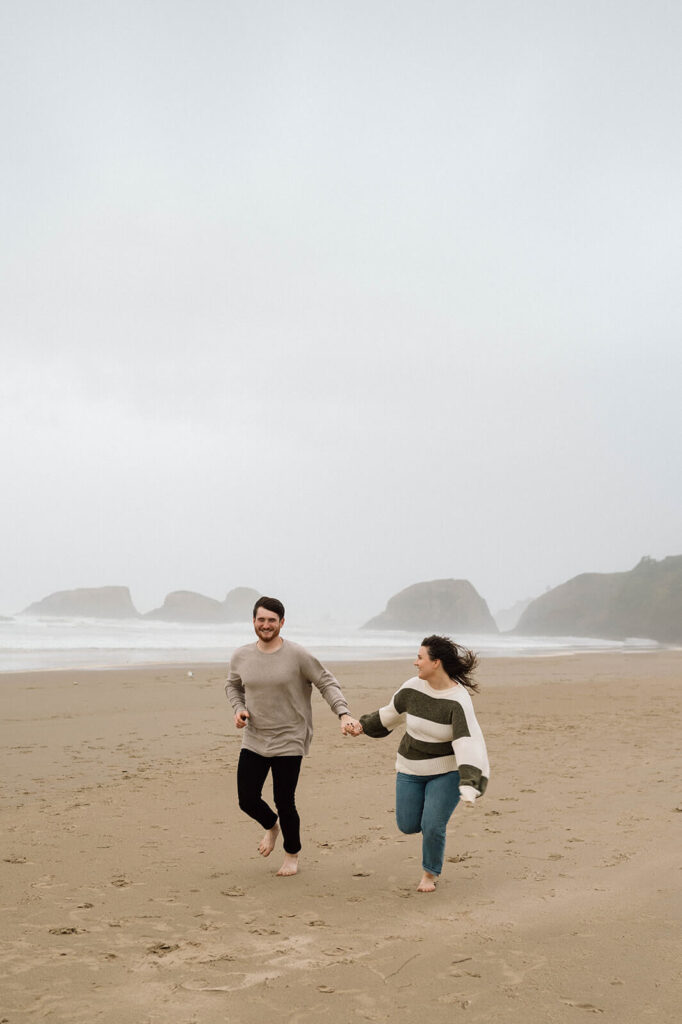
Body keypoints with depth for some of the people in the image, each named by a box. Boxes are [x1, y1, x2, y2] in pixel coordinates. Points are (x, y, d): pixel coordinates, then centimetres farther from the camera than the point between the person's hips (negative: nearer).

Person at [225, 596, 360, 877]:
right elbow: (233, 686, 19)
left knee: (284, 802, 0)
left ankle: (292, 854, 28)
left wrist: (344, 714, -20)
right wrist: (238, 709, -1)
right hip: (253, 741, 4)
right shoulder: (241, 656, 1)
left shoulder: (297, 655, -11)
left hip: (289, 742, -4)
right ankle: (271, 826, 39)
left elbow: (327, 683, -7)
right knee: (247, 800, 3)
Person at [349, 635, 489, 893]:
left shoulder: (458, 700, -24)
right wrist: (362, 726, 20)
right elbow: (390, 714, 12)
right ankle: (431, 808, 41)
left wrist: (469, 787, -40)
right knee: (408, 825, 6)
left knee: (432, 825, -9)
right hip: (412, 769, 5)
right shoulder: (412, 688, -9)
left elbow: (469, 744, -31)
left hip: (446, 771, -5)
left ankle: (430, 874, 19)